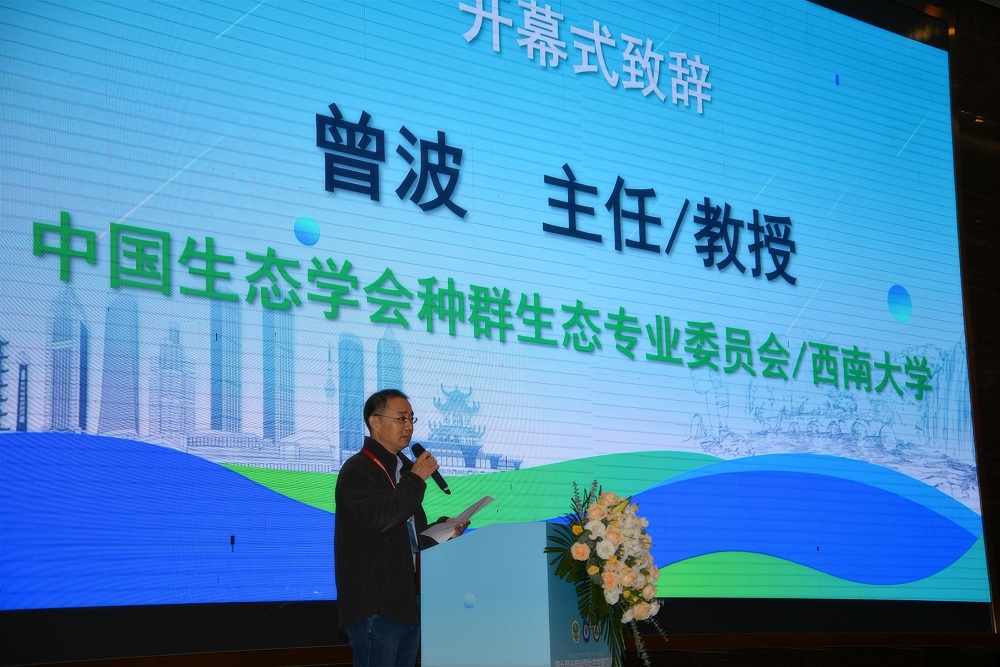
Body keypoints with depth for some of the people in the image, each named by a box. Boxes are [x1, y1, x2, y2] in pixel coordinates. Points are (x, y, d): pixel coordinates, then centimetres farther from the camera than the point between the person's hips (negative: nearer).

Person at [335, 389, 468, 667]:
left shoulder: (405, 469, 21)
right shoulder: (357, 470, -7)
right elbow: (377, 519, -25)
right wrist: (417, 479, -17)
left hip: (407, 601, 9)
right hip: (374, 605, -9)